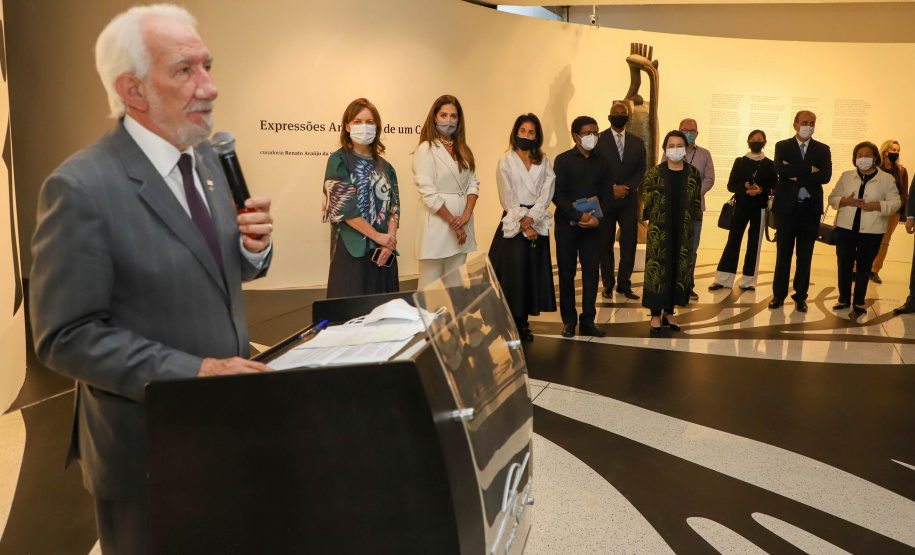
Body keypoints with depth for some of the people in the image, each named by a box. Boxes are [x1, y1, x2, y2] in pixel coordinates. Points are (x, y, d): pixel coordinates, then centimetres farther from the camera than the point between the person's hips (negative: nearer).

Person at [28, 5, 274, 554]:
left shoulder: (206, 157, 2)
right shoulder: (81, 189, -20)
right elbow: (66, 337, -18)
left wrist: (253, 245, -10)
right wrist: (194, 371, -25)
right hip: (148, 444, -6)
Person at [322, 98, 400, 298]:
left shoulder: (383, 165, 15)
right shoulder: (339, 161, 0)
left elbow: (394, 205, 8)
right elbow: (344, 207, -11)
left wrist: (391, 238, -9)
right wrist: (377, 236, -13)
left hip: (384, 251, 5)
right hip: (352, 250, -5)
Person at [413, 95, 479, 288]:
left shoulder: (463, 150, 16)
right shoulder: (426, 149, -5)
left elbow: (473, 183, 11)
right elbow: (428, 193, -12)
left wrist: (467, 213, -7)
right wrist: (453, 222, -10)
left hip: (461, 227, 6)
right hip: (436, 224, -6)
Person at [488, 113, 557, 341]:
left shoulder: (544, 163, 11)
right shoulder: (506, 162, 3)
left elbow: (546, 193, -1)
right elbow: (508, 198, -3)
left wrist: (531, 218, -16)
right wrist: (523, 226, -10)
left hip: (537, 225, 3)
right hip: (513, 225, -3)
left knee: (533, 273, 3)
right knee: (514, 273, -5)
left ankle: (523, 323, 14)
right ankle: (511, 324, 4)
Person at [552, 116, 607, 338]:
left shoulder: (601, 162, 10)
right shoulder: (563, 160, 0)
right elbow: (557, 195, -8)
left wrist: (597, 217, -10)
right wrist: (579, 215, -17)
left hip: (592, 226, 3)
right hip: (567, 225, -2)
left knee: (591, 272, 2)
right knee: (566, 273, 4)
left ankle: (587, 321, 11)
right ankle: (569, 320, 16)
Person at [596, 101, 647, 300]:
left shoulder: (637, 143, 12)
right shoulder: (598, 140, 2)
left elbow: (641, 171, 6)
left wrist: (625, 187, -10)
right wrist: (612, 188, -13)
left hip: (629, 200, 3)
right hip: (605, 200, -2)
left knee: (630, 242, -1)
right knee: (605, 244, 2)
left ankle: (624, 284, 8)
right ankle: (608, 285, 11)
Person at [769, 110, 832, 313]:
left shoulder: (822, 149, 8)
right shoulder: (782, 146, 5)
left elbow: (826, 176, -8)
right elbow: (781, 169, -15)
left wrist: (797, 176, -13)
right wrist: (810, 170, -14)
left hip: (810, 207, 1)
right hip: (786, 206, -1)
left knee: (805, 255, 5)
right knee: (783, 253, 5)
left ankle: (800, 296, 14)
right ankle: (779, 294, 13)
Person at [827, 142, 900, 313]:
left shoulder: (887, 179, 5)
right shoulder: (846, 177, 10)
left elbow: (895, 202, 2)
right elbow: (832, 198, 9)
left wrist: (877, 205, -16)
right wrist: (845, 201, -11)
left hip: (871, 231, -1)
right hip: (846, 228, 1)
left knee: (864, 267, 4)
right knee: (844, 265, 3)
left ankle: (859, 302, 16)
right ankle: (844, 299, 18)